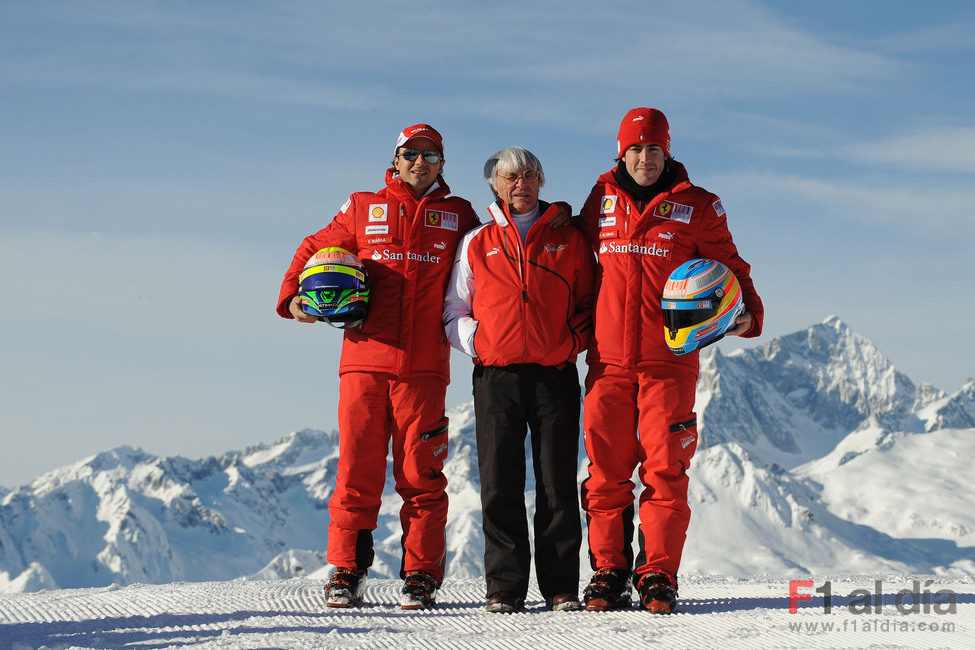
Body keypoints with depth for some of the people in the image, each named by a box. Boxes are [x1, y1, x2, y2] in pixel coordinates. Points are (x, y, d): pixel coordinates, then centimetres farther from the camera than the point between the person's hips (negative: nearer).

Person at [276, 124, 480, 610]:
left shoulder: (457, 217, 14)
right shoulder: (363, 210, 14)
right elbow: (315, 249, 21)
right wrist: (293, 296, 6)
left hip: (424, 368, 0)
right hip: (365, 360, 0)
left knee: (421, 474, -1)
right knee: (357, 468, -2)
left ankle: (422, 575, 5)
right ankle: (347, 571, 5)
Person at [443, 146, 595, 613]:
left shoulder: (568, 241, 13)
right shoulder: (476, 244, 14)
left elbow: (589, 302, 15)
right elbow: (452, 311, 15)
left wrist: (575, 341, -1)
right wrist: (475, 340, -1)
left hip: (555, 375, 0)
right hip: (496, 376, 1)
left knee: (558, 484, -1)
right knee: (500, 486, -2)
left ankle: (561, 587, 4)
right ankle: (505, 587, 3)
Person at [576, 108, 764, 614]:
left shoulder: (695, 207, 4)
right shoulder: (601, 202, 11)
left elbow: (727, 263, 10)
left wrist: (746, 312, -7)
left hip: (669, 359, -2)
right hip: (609, 360, 2)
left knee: (664, 468, -4)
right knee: (606, 471, 1)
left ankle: (658, 576, 1)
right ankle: (608, 570, 10)